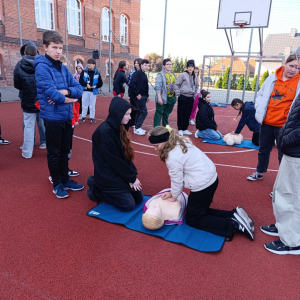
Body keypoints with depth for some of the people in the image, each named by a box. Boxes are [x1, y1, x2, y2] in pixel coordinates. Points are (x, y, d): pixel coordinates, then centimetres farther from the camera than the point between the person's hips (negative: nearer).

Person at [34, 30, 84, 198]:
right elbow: (50, 91, -22)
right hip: (53, 117, -6)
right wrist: (66, 99, -7)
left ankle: (65, 180, 31)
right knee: (54, 152, 7)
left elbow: (79, 89, 5)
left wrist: (66, 91, -14)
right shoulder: (42, 67, -11)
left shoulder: (63, 68, 9)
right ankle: (57, 184, 22)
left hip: (67, 116, 7)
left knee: (65, 151, 16)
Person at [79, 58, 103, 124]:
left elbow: (100, 83, 1)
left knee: (92, 106, 7)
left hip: (93, 92, 0)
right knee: (84, 105, 8)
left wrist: (96, 86, -16)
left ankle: (92, 118, 17)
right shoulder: (84, 72, 1)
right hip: (85, 91, 0)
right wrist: (86, 84, -17)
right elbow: (80, 80, -3)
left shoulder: (97, 73, 0)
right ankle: (83, 118, 17)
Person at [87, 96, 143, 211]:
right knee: (128, 205, -8)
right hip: (107, 176, -9)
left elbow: (126, 155, 6)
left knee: (139, 198, 9)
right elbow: (114, 161, -22)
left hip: (119, 173, 9)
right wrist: (131, 178, -13)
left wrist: (133, 175, -4)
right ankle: (96, 189, 8)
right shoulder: (104, 132, -24)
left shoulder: (117, 128, 4)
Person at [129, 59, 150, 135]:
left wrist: (147, 96, 17)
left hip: (143, 96, 9)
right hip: (139, 96, -9)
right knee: (144, 112, -10)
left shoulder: (144, 74, 16)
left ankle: (137, 128, 21)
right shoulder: (137, 73, -12)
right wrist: (137, 94, -22)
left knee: (140, 112, 13)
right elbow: (132, 84, -23)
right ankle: (137, 128, -2)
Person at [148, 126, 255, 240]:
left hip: (203, 185, -10)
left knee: (192, 220, 9)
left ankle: (234, 225, 1)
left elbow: (177, 180, -11)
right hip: (211, 178, 10)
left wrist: (174, 197, 8)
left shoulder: (173, 158, -23)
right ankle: (234, 215, 14)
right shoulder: (180, 142, 7)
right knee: (200, 211, 24)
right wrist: (173, 192, 14)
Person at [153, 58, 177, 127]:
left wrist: (175, 96, 14)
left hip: (171, 98, 6)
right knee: (159, 113, 0)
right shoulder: (161, 75, -7)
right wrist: (159, 98, -19)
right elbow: (158, 87, -13)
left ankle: (166, 126, 28)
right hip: (163, 98, -6)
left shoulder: (173, 75, 13)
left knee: (167, 113, 16)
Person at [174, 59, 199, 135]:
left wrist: (195, 95, 13)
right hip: (182, 97, -4)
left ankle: (185, 129, 20)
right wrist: (178, 94, -7)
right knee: (181, 113, 2)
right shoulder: (183, 75, -6)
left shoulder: (195, 77, 9)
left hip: (190, 98, 5)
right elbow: (176, 85, -4)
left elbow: (196, 86, 21)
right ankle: (180, 129, 12)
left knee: (187, 114, 9)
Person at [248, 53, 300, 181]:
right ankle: (259, 173, 39)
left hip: (283, 125, -3)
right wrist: (259, 109, 1)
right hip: (266, 122, 3)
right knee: (263, 150, 19)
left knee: (283, 154, 5)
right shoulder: (272, 78, 2)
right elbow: (261, 94, 13)